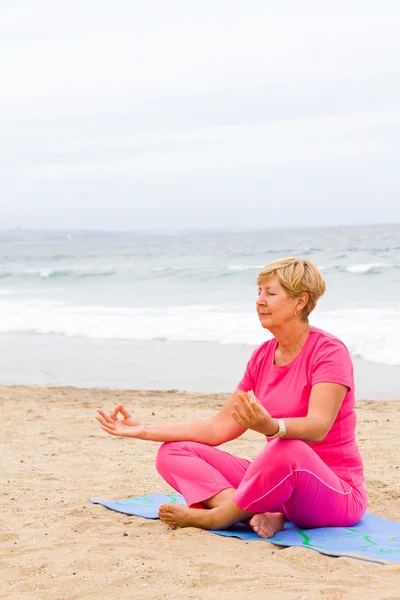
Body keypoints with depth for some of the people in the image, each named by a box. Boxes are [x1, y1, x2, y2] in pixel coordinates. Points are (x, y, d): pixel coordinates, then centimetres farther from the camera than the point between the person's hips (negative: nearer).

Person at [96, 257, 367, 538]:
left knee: (287, 450, -41)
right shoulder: (263, 356, 9)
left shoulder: (329, 351, -12)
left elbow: (318, 427, -28)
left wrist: (271, 427, -50)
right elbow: (219, 427, 9)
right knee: (173, 453, -5)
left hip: (335, 493, -7)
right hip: (278, 481, 7)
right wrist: (145, 430, 3)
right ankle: (259, 514, -27)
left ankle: (211, 517, -18)